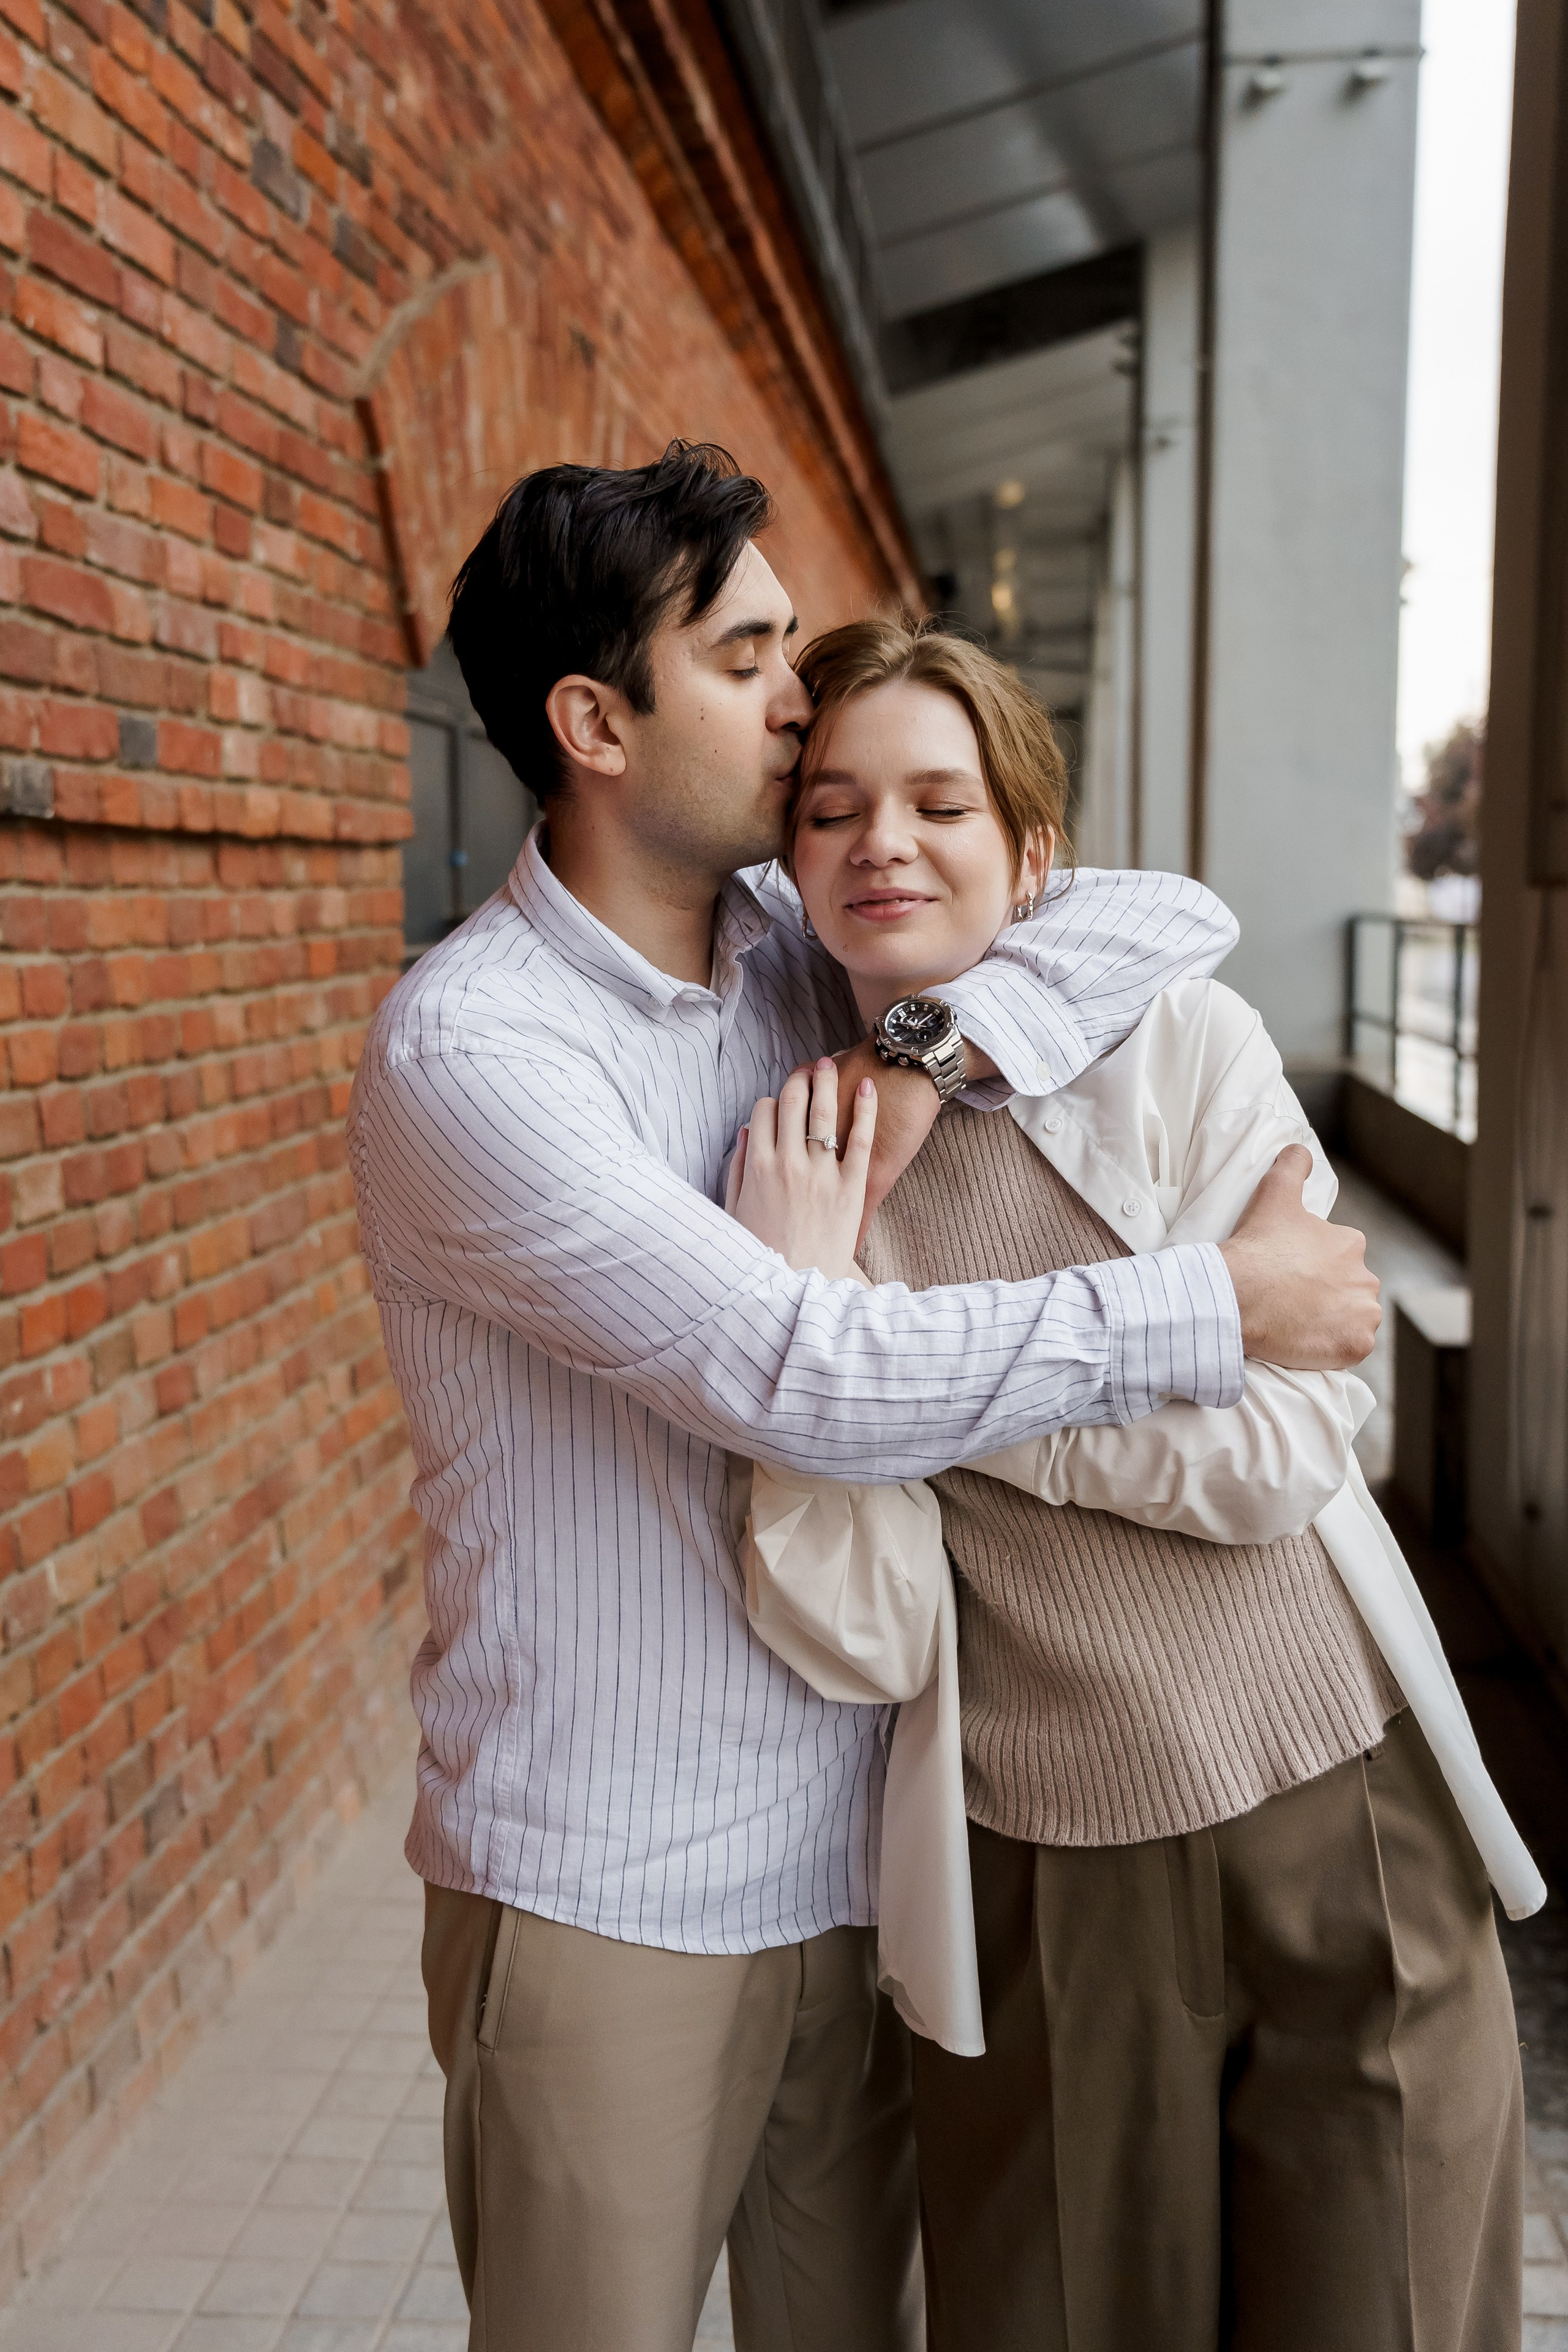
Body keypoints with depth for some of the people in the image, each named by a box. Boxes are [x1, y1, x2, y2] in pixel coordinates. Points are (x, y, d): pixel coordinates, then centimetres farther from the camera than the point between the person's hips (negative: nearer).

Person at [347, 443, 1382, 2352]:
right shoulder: (463, 1048, -18)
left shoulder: (804, 954, 4)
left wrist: (937, 1050, -16)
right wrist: (1224, 1303, -20)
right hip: (606, 1890, -6)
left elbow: (1176, 920, 1)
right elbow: (808, 1376, -25)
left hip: (852, 1839, 6)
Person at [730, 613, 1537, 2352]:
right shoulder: (792, 1159, -3)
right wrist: (803, 1308, -22)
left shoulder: (1184, 1045, -7)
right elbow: (857, 1643, -10)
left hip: (1339, 1829, 0)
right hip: (1032, 1886, 1)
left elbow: (1286, 1449, -15)